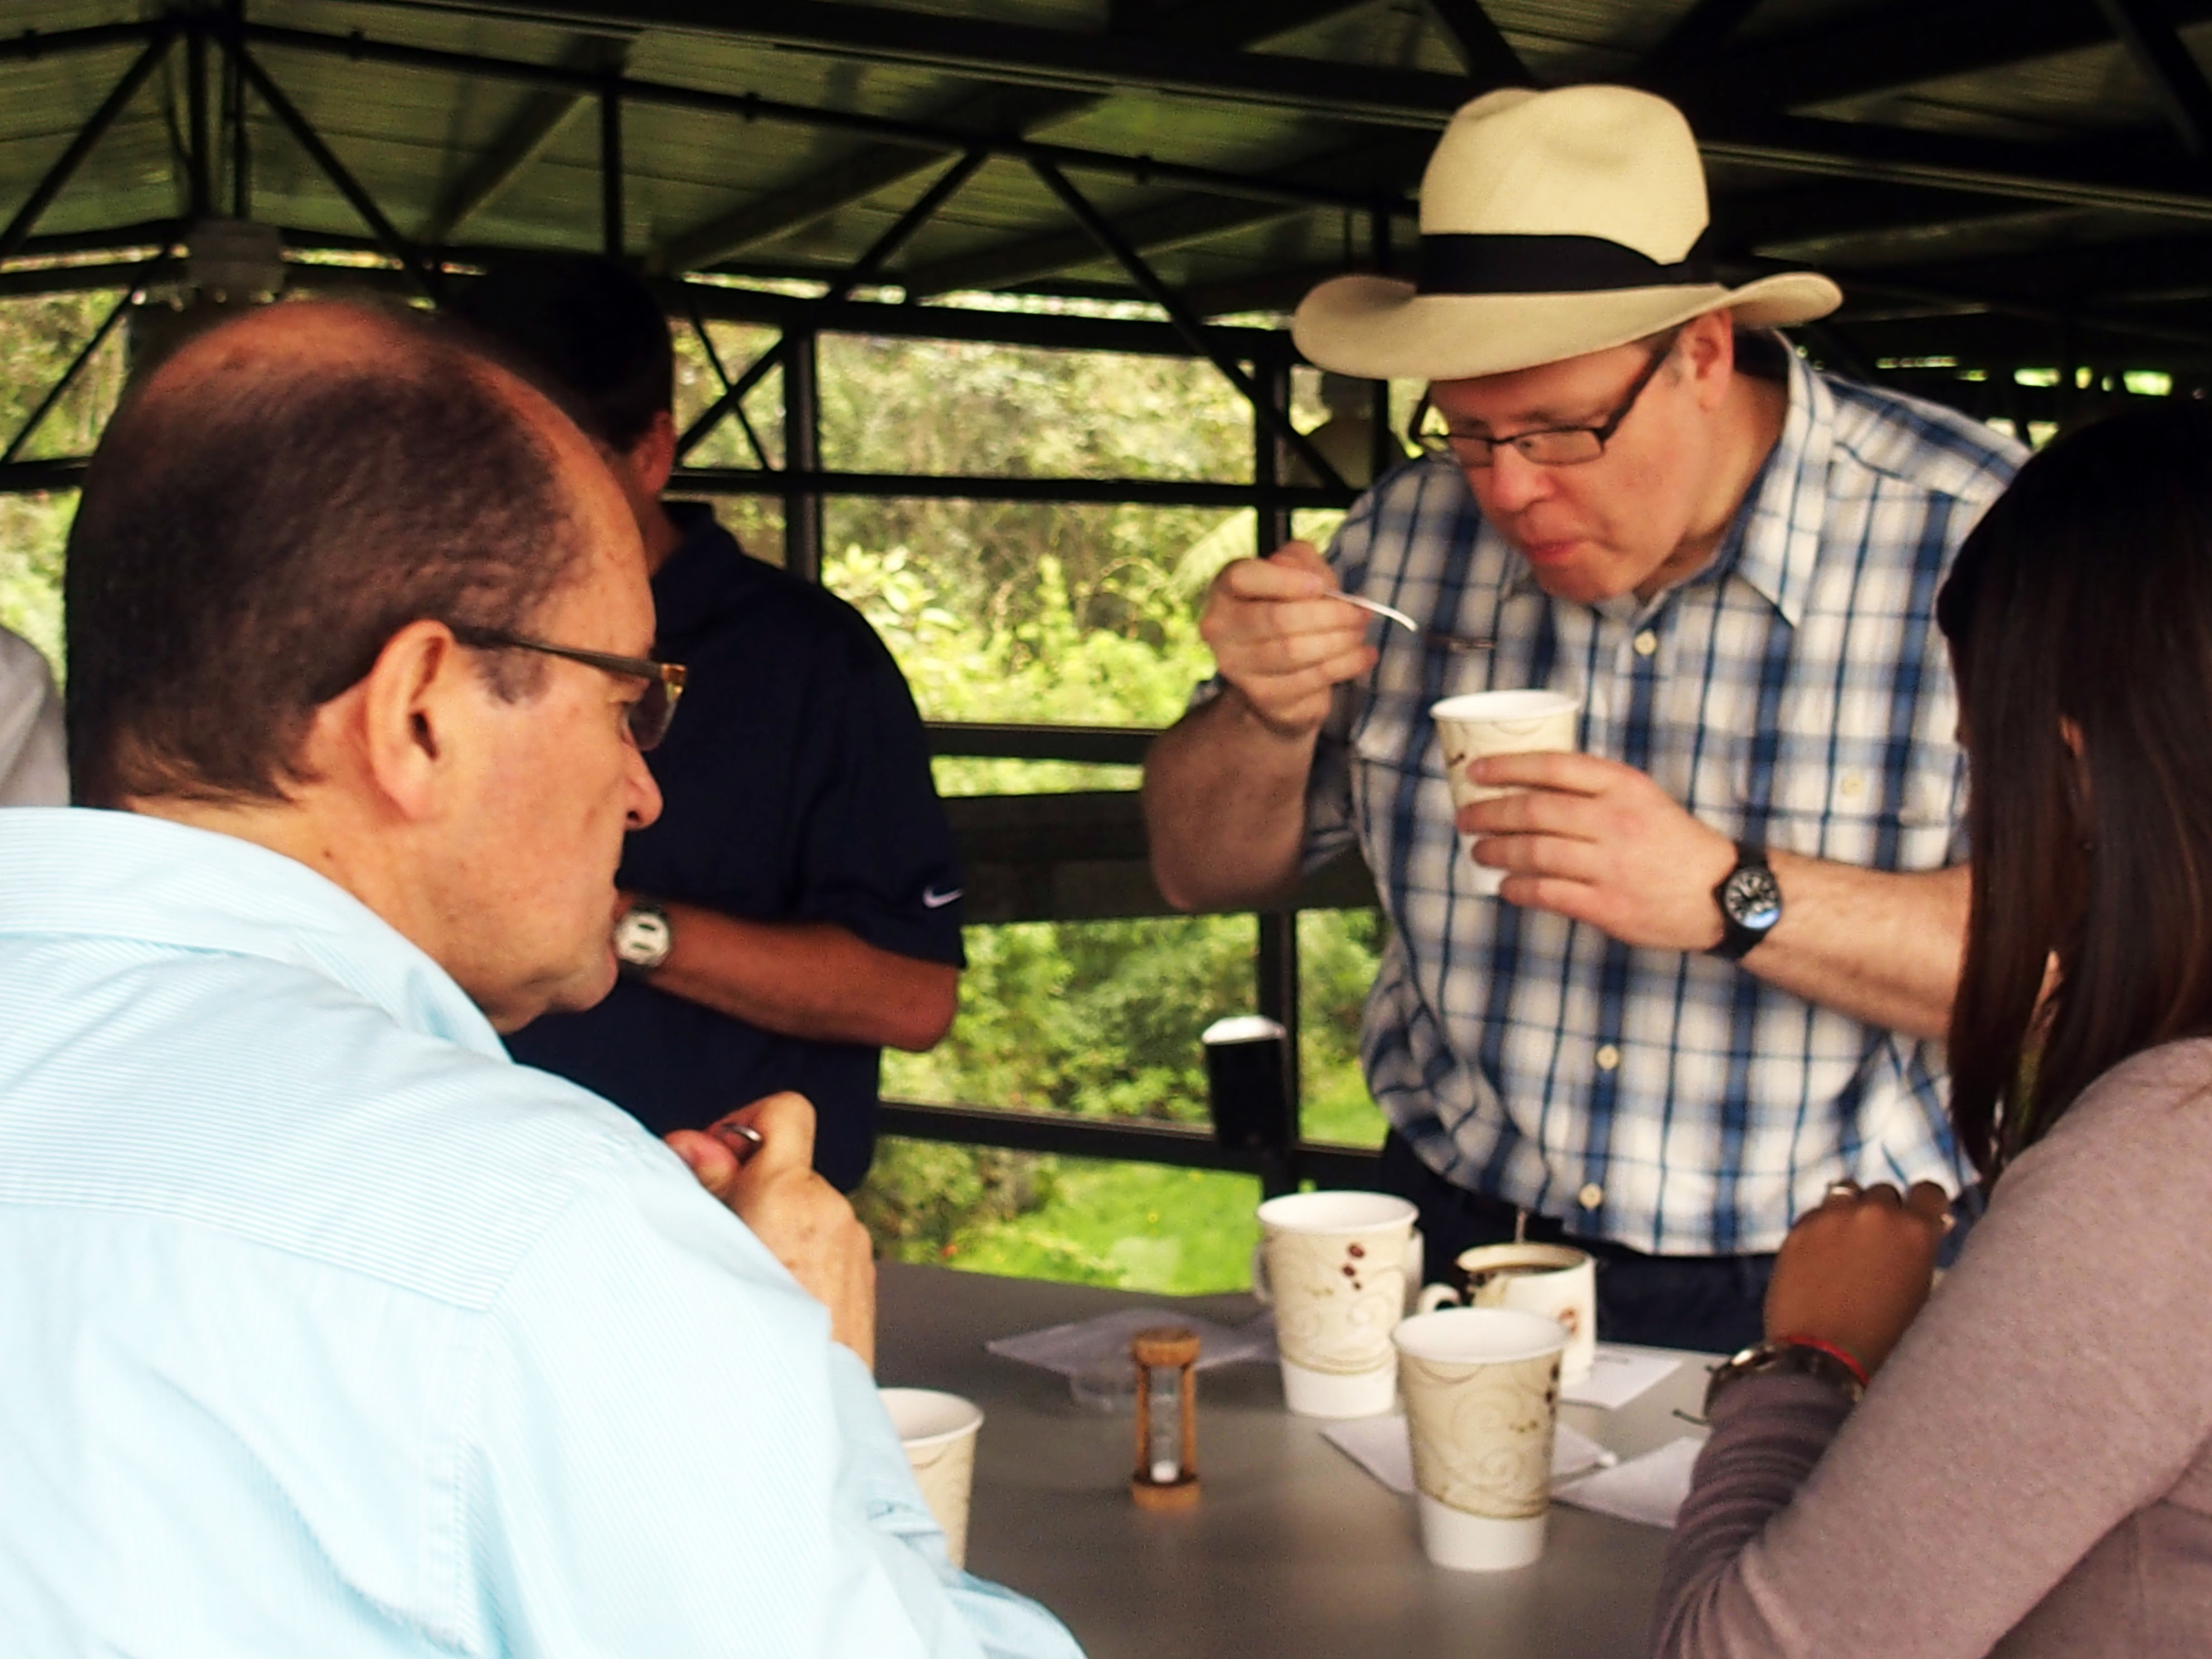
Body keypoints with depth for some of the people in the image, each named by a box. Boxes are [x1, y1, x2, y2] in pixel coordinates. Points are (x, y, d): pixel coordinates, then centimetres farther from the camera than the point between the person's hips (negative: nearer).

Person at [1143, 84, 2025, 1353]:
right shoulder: (1413, 529, 3)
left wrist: (1731, 897, -25)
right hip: (1465, 1242, 2)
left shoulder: (1974, 535, -10)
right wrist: (1273, 717, -10)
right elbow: (1210, 871, 11)